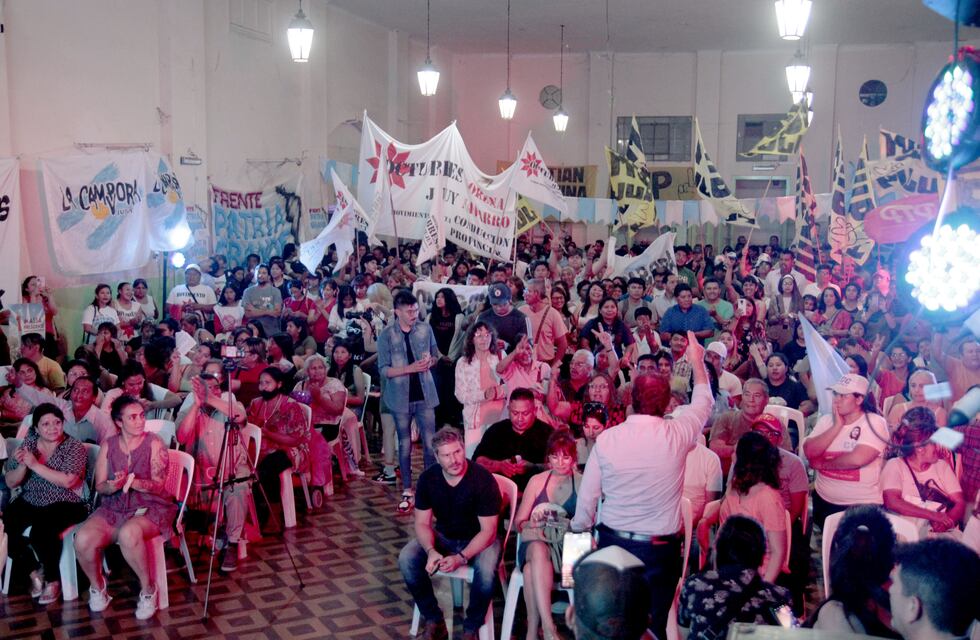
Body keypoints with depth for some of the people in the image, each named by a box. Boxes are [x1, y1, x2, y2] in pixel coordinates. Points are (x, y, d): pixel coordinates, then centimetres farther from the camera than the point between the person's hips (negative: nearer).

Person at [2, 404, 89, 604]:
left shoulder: (74, 447, -7)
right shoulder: (27, 444, 4)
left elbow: (68, 481, -21)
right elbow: (10, 482, 3)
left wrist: (34, 464, -23)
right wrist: (22, 465, -18)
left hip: (64, 504, -5)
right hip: (30, 502, 5)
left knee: (41, 530, -32)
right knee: (4, 528, -20)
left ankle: (53, 579, -7)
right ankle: (35, 569, 4)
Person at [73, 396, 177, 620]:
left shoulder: (154, 444, -2)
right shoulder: (108, 445, 8)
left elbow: (159, 485, -8)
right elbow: (99, 486, 6)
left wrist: (131, 481, -25)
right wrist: (112, 486, -18)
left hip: (150, 507, -4)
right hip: (114, 507, 4)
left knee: (128, 534, -39)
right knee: (83, 540, -25)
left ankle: (148, 589, -15)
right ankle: (97, 585, 6)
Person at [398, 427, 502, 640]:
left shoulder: (483, 479, -23)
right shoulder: (428, 478, -10)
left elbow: (488, 530, -20)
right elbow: (422, 523, -5)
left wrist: (461, 558, -34)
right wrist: (431, 550, -26)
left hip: (479, 539, -4)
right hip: (443, 536, 4)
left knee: (486, 569, -36)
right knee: (406, 558, -21)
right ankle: (434, 621, -5)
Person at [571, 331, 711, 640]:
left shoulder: (606, 439, -10)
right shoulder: (677, 435, -12)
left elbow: (587, 496, -2)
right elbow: (704, 402, 9)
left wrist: (578, 530, 15)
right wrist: (697, 360, 24)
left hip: (612, 542, 1)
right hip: (660, 548, -1)